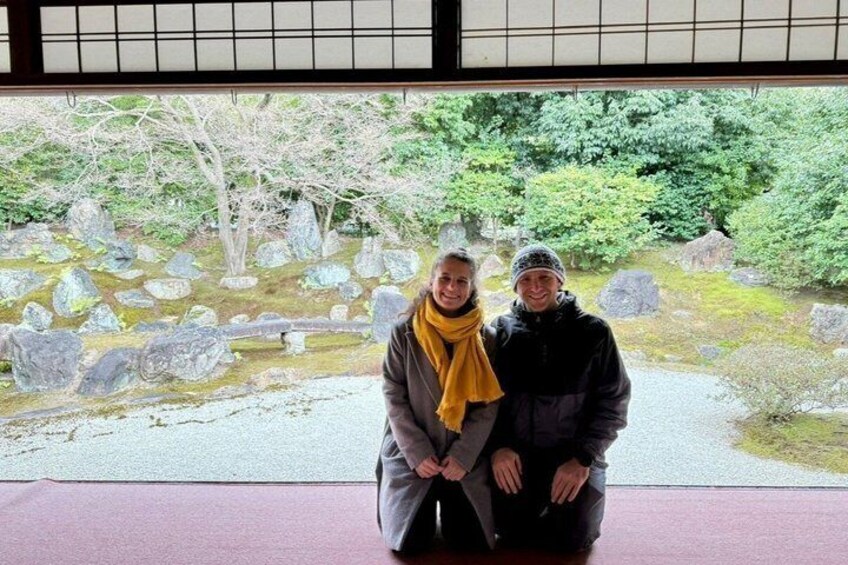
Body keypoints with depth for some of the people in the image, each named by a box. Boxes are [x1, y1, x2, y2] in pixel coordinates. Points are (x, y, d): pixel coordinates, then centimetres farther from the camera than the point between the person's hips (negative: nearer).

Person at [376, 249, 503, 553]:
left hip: (467, 459, 1)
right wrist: (417, 452, -12)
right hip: (410, 456, 0)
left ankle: (450, 505, 33)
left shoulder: (486, 339, -5)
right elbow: (393, 397, -7)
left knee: (471, 542, 1)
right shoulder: (404, 333, -8)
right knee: (410, 543, 0)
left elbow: (488, 406, -5)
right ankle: (427, 510, 33)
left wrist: (463, 455, -13)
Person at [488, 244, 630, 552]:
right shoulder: (501, 331, -2)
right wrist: (498, 446, -14)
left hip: (574, 454, -1)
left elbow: (613, 400, -6)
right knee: (511, 532, -1)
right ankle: (537, 502, 30)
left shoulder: (592, 331, -8)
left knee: (571, 538, -4)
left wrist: (583, 457, -14)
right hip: (516, 453, 2)